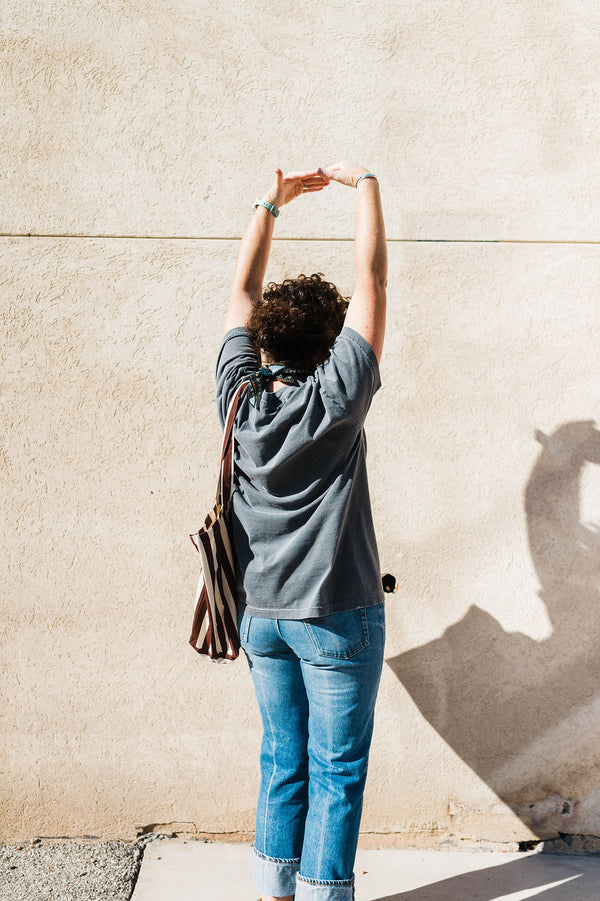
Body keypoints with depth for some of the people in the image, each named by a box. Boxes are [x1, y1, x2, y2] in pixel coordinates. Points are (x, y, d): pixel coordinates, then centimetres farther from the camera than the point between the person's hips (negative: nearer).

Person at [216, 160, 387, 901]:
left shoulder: (240, 393, -4)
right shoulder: (335, 397, -15)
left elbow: (243, 290, 10)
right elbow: (372, 279, -8)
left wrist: (271, 203, 17)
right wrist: (364, 183, 2)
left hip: (259, 613, 5)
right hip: (336, 615, -5)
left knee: (282, 761, 16)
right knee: (336, 770, 5)